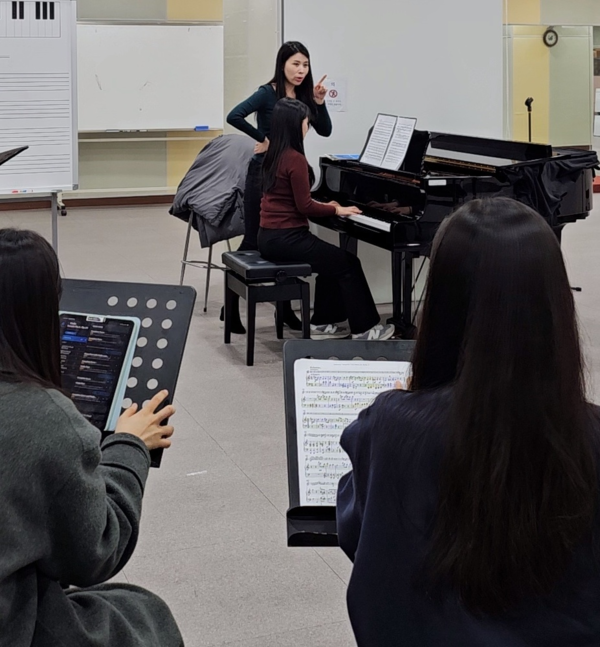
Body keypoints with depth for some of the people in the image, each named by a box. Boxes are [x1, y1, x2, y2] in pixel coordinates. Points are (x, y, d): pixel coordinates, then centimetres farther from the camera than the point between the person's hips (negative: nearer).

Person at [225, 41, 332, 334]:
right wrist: (263, 138, -17)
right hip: (265, 173, -6)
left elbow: (325, 130, 5)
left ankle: (285, 309, 19)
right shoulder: (268, 93, -12)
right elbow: (234, 116, -25)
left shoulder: (303, 96, 6)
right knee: (254, 240, -1)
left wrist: (319, 102, -8)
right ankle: (231, 307, 9)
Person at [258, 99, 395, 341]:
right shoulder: (295, 159, -17)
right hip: (286, 238, -9)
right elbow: (304, 206, -16)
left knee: (332, 261, 22)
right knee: (348, 264, 1)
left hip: (271, 236, 9)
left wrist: (326, 206, 19)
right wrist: (336, 210, -2)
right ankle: (364, 328, 8)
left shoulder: (274, 156, 11)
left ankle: (322, 322, 23)